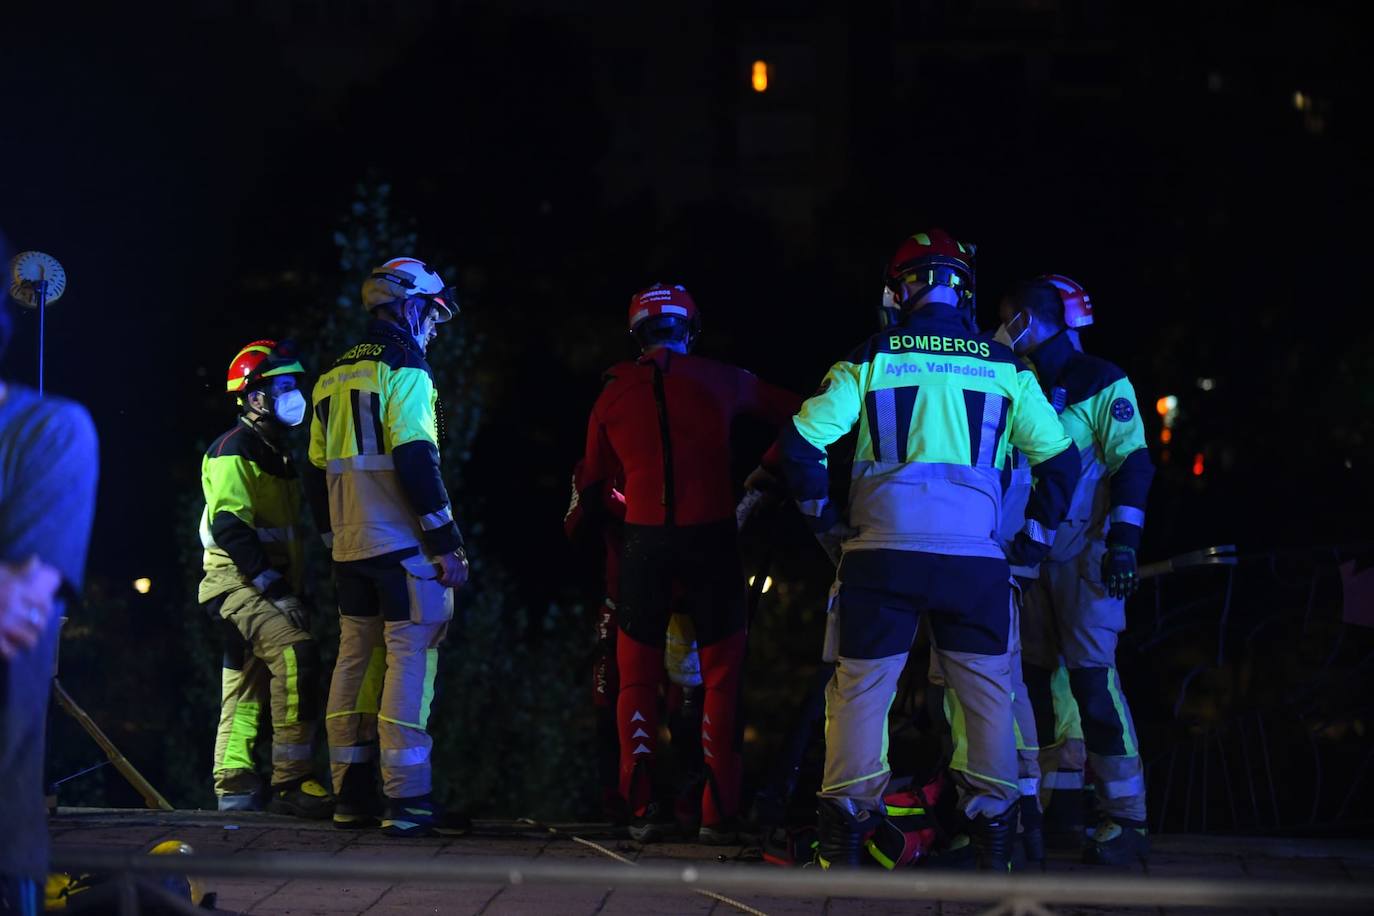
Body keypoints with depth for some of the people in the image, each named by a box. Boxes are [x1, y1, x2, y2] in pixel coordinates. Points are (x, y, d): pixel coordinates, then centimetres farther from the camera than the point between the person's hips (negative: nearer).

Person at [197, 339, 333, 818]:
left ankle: (234, 788, 18)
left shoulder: (278, 453, 21)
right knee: (295, 653, -26)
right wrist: (277, 590, -23)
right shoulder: (234, 450, -10)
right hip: (238, 581, -10)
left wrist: (296, 590, 21)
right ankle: (292, 781, -29)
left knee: (248, 687, 12)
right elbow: (230, 528, -19)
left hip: (268, 587, 10)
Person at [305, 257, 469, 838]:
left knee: (355, 660, 11)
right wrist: (448, 543, -15)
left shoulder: (333, 379, 16)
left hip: (350, 550, 8)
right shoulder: (404, 372, -9)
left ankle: (351, 797, 14)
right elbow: (416, 463, -18)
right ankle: (407, 800, -11)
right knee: (410, 660, -8)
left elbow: (317, 473, 19)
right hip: (401, 546, -8)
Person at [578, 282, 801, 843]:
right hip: (710, 536, -1)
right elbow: (793, 413, 14)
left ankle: (641, 810, 4)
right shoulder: (719, 381, 3)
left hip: (645, 540, 1)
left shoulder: (613, 393, 7)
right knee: (722, 676, 6)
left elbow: (593, 480, 14)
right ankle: (718, 813, 2)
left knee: (638, 679, 10)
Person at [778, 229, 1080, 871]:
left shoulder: (869, 362, 4)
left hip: (883, 552, -1)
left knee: (862, 686, 8)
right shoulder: (1005, 368, 9)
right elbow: (1059, 458, 12)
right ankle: (993, 835, 13)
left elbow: (803, 440, 1)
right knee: (984, 691, 11)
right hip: (976, 557, 1)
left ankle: (843, 833, 8)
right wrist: (1036, 535, 23)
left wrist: (819, 512, 15)